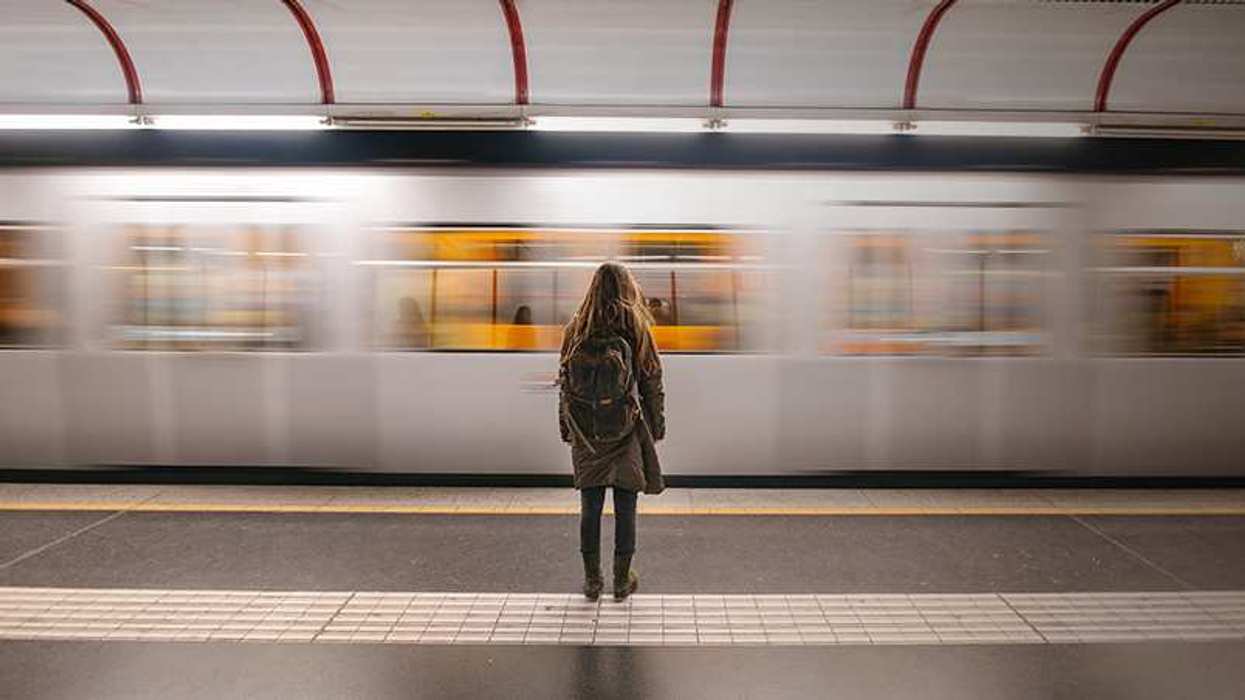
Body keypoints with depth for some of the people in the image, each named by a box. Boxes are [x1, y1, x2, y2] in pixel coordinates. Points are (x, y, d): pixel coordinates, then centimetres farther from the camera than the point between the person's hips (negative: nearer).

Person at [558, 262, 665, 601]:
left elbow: (565, 384, 5)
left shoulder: (575, 331, -1)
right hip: (627, 433, -2)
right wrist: (657, 426, 9)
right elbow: (652, 384, -2)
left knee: (590, 507, 10)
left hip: (586, 434, 2)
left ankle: (592, 579, 19)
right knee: (625, 508, 8)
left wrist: (566, 430, 14)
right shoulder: (636, 331, -7)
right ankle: (622, 579, 18)